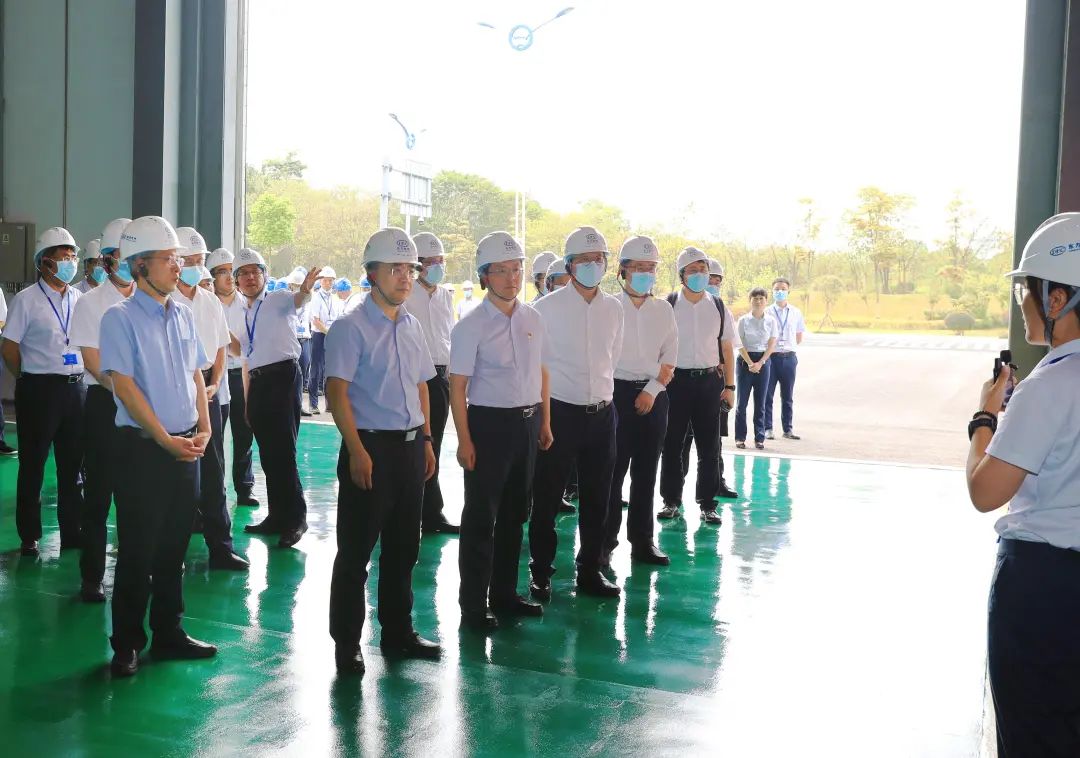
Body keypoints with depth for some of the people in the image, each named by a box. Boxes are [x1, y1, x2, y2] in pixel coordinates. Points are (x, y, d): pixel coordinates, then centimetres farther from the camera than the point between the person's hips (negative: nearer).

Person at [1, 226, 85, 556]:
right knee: (32, 466, 6)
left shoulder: (79, 299, 7)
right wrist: (30, 382, 1)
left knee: (73, 464, 11)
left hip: (75, 387, 4)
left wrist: (80, 377, 7)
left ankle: (72, 532, 21)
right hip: (39, 390, -4)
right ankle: (29, 537, 17)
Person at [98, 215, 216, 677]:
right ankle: (126, 644, 15)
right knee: (137, 550, 2)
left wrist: (203, 429, 0)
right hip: (142, 447, -6)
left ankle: (168, 634, 25)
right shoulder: (120, 318, -9)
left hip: (186, 447, 6)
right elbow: (125, 386, -14)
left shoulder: (182, 315, 9)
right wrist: (166, 440, -15)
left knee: (173, 548, 13)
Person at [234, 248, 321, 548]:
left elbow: (297, 300, -25)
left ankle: (295, 518, 1)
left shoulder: (278, 300, -1)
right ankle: (277, 516, 22)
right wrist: (247, 402, 17)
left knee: (283, 450, -9)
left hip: (283, 376, -7)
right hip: (257, 382, 7)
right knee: (267, 453, 12)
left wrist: (305, 289, -46)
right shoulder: (243, 316, 18)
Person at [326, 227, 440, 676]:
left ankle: (397, 631, 28)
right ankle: (346, 643, 12)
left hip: (410, 446, 7)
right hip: (370, 446, -7)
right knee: (356, 550, 1)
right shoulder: (351, 327, -10)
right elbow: (337, 391, -14)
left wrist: (426, 442, 15)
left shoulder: (411, 326, 12)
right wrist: (357, 452, -19)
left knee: (403, 547, 15)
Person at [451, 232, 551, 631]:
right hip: (489, 422, -6)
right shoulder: (472, 326, -11)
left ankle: (504, 591, 29)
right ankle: (473, 603, 13)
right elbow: (458, 385, -12)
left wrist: (545, 420, 12)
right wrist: (464, 440, -15)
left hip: (528, 422, 6)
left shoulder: (532, 318, 6)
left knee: (515, 512, 15)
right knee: (481, 516, 1)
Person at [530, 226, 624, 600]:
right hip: (560, 412, -4)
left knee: (596, 499, 10)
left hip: (601, 413, 4)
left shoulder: (613, 308, 6)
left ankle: (590, 570, 23)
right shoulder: (547, 308, -8)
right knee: (547, 498, 4)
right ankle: (541, 572, 17)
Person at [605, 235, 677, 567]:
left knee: (646, 473, 9)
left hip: (653, 396, 3)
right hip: (617, 394, -3)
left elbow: (669, 358, 7)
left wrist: (652, 390, -6)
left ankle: (642, 541, 18)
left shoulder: (663, 310, 8)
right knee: (611, 471, -1)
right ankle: (605, 541, 8)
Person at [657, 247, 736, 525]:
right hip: (676, 379, -2)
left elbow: (727, 349, 10)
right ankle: (671, 500, 17)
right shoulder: (668, 306, -1)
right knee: (672, 444, 5)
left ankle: (707, 504, 12)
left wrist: (729, 386, 6)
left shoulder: (718, 308, 6)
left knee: (709, 446, 4)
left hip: (709, 380, 2)